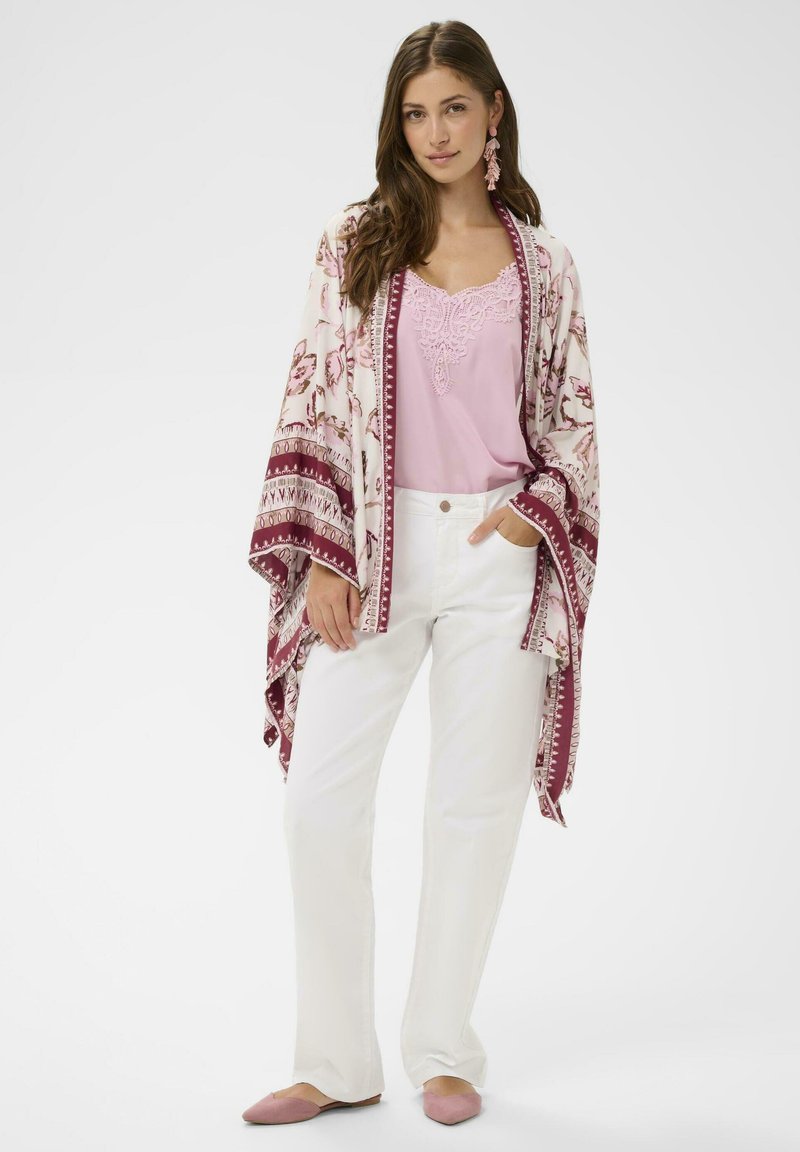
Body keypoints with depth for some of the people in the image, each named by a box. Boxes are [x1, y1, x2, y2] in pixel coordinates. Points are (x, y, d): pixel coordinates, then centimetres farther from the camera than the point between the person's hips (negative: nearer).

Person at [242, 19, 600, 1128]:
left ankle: (444, 1053, 19)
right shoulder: (355, 242, 5)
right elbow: (315, 403, 2)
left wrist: (537, 509, -7)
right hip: (376, 548, 0)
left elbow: (575, 416, 11)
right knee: (319, 798, -4)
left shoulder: (542, 262, 7)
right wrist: (320, 559, -6)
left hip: (500, 553, 0)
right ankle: (336, 1062, 9)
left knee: (476, 804, 5)